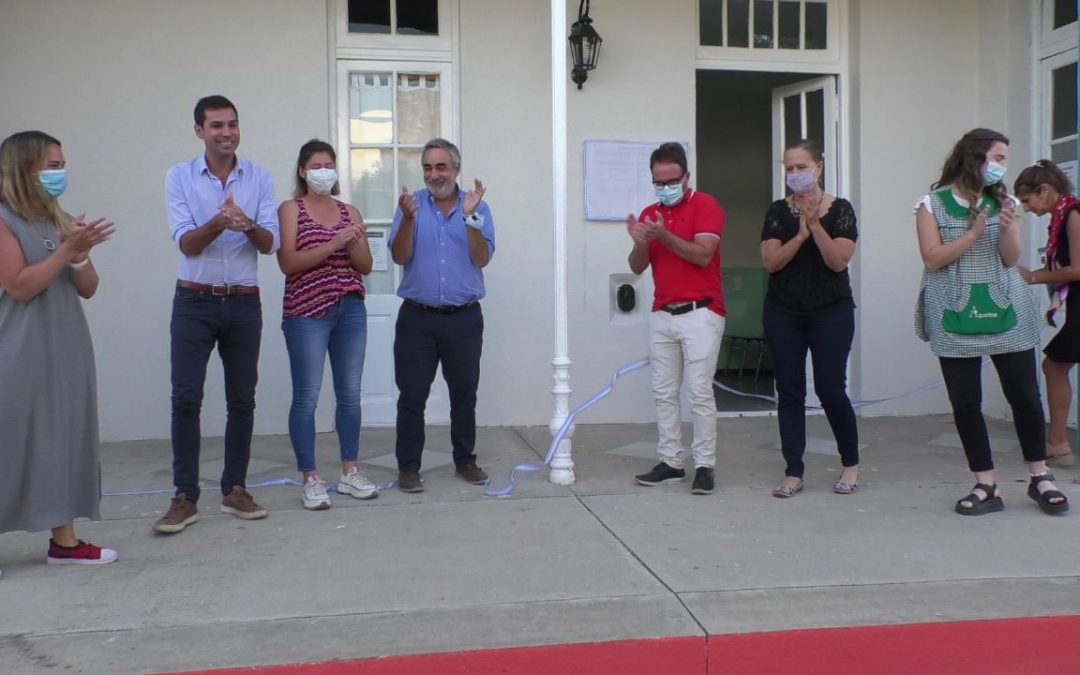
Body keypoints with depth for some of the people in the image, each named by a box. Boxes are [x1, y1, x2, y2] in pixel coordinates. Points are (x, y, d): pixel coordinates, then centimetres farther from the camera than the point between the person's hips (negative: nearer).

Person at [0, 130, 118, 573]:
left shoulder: (61, 220, 12)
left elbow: (89, 288, 10)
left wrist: (80, 255, -9)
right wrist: (66, 250, -17)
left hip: (67, 349, 7)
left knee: (66, 439, 7)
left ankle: (65, 540, 14)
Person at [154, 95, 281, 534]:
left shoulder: (259, 178, 3)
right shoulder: (179, 177, 0)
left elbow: (270, 244, -3)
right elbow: (186, 244, -9)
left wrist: (247, 225, -24)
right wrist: (219, 222, -28)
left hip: (244, 303, 2)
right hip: (194, 301, -2)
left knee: (242, 399, 7)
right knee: (186, 398, -5)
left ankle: (235, 489, 18)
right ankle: (185, 497, 3)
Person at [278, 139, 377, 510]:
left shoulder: (350, 211, 14)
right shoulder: (291, 209, 1)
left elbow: (366, 266, 11)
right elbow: (288, 262, -10)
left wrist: (352, 244, -9)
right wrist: (331, 245, -18)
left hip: (351, 311, 4)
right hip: (307, 313, -4)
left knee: (350, 394, 8)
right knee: (307, 397, -2)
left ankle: (349, 472, 19)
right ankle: (310, 479, 6)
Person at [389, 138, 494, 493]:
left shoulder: (477, 208, 3)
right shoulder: (411, 204, 3)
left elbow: (482, 259, -8)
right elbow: (399, 256, -6)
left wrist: (469, 217, -18)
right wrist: (408, 218, -21)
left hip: (464, 318, 1)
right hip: (417, 318, -1)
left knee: (464, 393, 10)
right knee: (412, 395, 2)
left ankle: (465, 460, 25)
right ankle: (408, 467, 12)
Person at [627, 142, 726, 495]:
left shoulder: (705, 205, -4)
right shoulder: (649, 214, 13)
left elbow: (703, 256, -15)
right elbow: (637, 267, 7)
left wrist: (664, 236, -24)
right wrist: (640, 242, -13)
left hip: (700, 314, -6)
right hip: (661, 316, 6)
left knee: (699, 391, -7)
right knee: (664, 393, 5)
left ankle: (705, 466, -1)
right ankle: (670, 462, 12)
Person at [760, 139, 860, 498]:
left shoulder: (840, 209, -1)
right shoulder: (778, 211, 4)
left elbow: (839, 261, -11)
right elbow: (770, 262, -5)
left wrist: (815, 224, -18)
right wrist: (801, 233, -17)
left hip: (831, 313, -2)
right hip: (783, 314, 2)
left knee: (830, 389, -2)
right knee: (789, 391, 2)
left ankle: (850, 464, 20)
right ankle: (794, 473, 10)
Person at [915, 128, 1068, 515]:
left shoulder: (1002, 202, 10)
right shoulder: (933, 204, 1)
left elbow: (1011, 259, 5)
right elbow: (932, 258, -8)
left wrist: (1007, 227, -13)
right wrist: (974, 232, -17)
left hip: (1005, 311, 2)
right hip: (956, 318, -2)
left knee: (1025, 395, 4)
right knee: (965, 403, 0)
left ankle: (1040, 478, 19)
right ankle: (986, 486, 10)